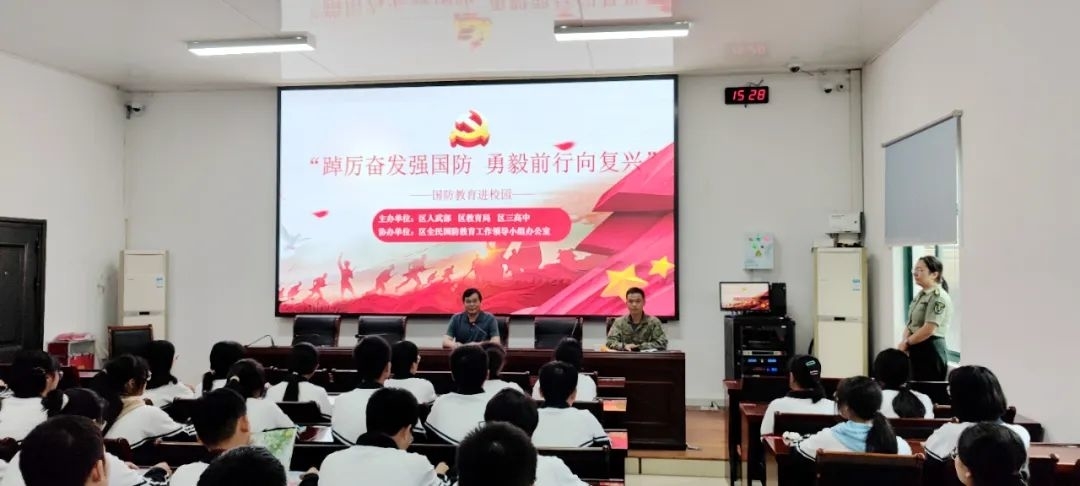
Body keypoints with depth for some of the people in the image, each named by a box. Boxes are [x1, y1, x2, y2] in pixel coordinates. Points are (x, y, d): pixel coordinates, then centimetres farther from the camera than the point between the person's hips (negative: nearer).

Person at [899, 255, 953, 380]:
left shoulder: (939, 297, -15)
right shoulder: (920, 295, 13)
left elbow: (928, 330, -21)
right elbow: (910, 323, 14)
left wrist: (906, 343, -10)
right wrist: (904, 342, -4)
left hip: (930, 350, -9)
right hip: (916, 349, 9)